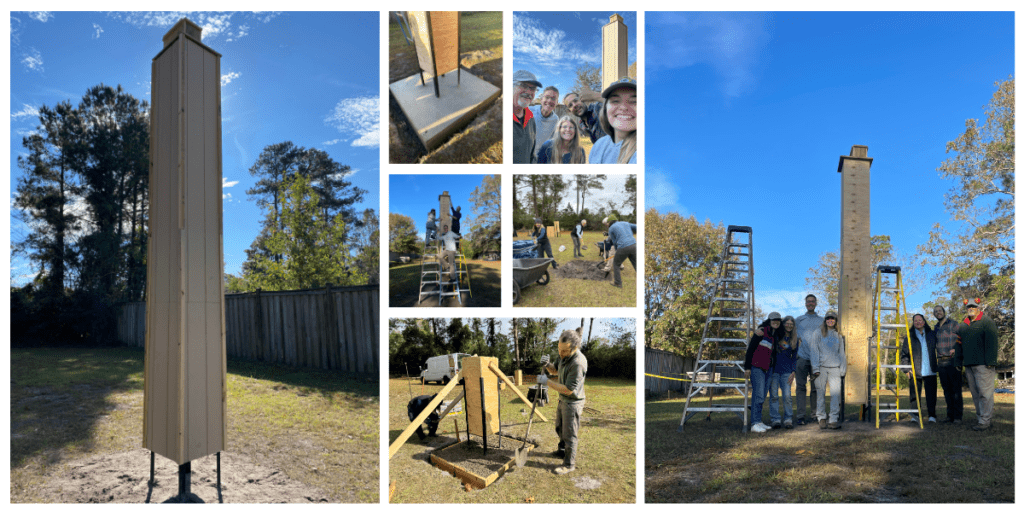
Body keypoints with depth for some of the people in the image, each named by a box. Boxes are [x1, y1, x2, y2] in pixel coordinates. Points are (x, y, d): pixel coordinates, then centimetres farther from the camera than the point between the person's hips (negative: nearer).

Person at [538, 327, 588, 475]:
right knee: (559, 427, 26)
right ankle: (563, 450, 48)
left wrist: (547, 382, -26)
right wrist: (547, 365, -12)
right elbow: (554, 370, 12)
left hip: (573, 403, -9)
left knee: (569, 434, 4)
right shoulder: (564, 355, -5)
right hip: (563, 399, 9)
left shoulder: (578, 363, -33)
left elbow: (569, 389, -30)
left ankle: (569, 464, 20)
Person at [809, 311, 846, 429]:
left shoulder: (839, 335, 17)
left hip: (835, 368, 2)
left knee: (835, 393, -8)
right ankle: (821, 418, 8)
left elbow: (842, 353, 20)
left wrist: (843, 370, 11)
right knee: (821, 393, 0)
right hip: (821, 367, -2)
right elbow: (814, 351, 3)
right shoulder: (818, 333, 8)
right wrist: (815, 368, -6)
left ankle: (833, 420, -6)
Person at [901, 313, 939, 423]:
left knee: (931, 394, -1)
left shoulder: (932, 335, 12)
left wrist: (938, 364, 8)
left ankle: (931, 416, 7)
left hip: (930, 370, 1)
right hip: (915, 371, -1)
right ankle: (915, 416, 6)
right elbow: (904, 354, 7)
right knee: (914, 394, -1)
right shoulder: (910, 337, 7)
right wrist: (906, 369, 0)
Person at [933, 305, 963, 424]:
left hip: (953, 361, -5)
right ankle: (950, 415, 14)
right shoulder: (935, 328, 17)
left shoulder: (953, 325, 0)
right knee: (947, 390, 8)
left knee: (956, 390, -4)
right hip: (941, 363, 5)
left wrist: (956, 349, -18)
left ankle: (958, 416, 0)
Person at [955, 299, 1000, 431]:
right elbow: (959, 345, 22)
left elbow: (992, 341, -8)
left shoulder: (987, 321, 1)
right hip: (969, 365, 6)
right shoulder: (962, 326, 19)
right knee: (975, 394, 8)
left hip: (983, 365, -6)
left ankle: (985, 421, -3)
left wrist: (990, 362, -15)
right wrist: (958, 363, 17)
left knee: (984, 393, -6)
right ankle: (982, 419, 14)